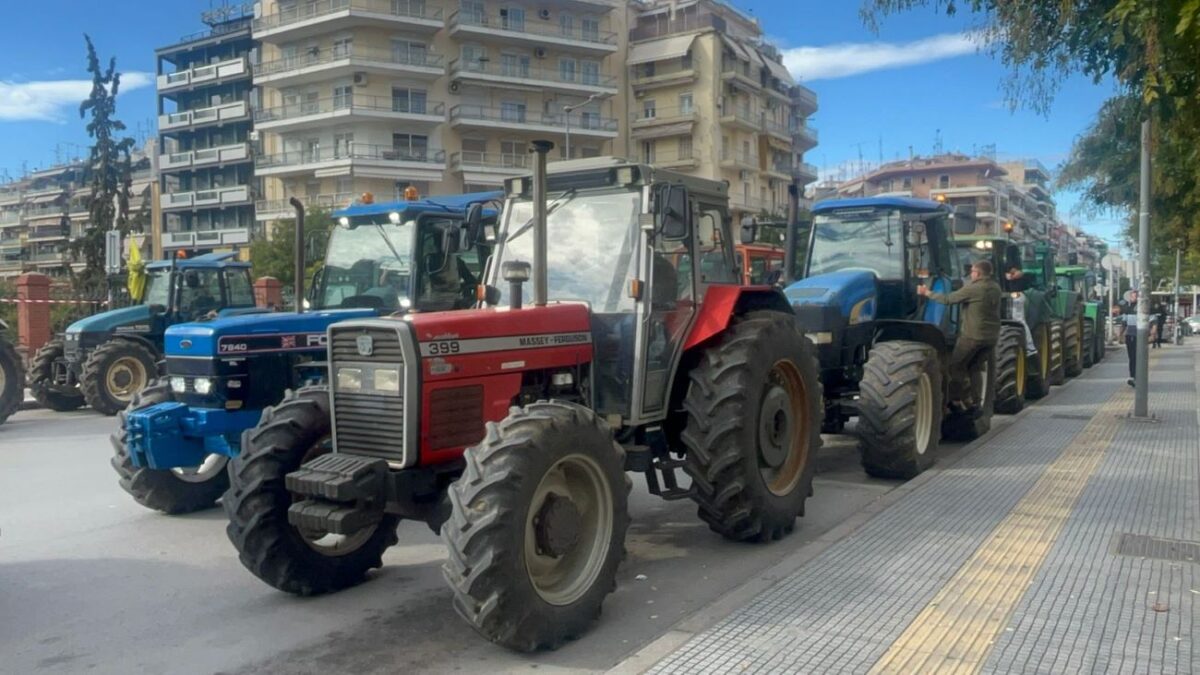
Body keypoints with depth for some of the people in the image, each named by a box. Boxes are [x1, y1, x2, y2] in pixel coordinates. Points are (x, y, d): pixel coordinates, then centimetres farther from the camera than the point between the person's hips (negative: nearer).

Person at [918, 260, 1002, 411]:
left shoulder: (973, 288, -16)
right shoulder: (996, 288, 6)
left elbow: (948, 299, -13)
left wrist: (927, 293, -3)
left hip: (972, 335, -7)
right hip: (991, 336, 7)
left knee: (956, 366, 7)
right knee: (975, 368, 20)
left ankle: (959, 400, 5)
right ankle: (975, 400, 21)